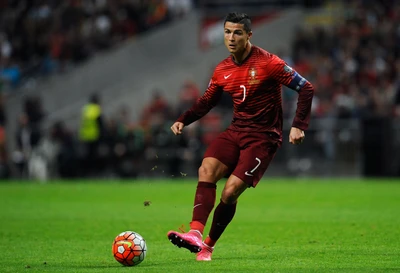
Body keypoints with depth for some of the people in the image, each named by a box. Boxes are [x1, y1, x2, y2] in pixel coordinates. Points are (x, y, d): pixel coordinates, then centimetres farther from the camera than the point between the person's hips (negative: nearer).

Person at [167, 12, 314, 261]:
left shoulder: (268, 63, -13)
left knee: (230, 192, -17)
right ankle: (196, 233, -31)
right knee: (206, 170, -22)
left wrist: (298, 126, -19)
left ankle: (208, 245, 0)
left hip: (263, 137, -5)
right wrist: (183, 120, 4)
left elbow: (306, 89, -11)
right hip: (235, 132, 6)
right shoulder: (222, 70, 6)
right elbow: (207, 101, 21)